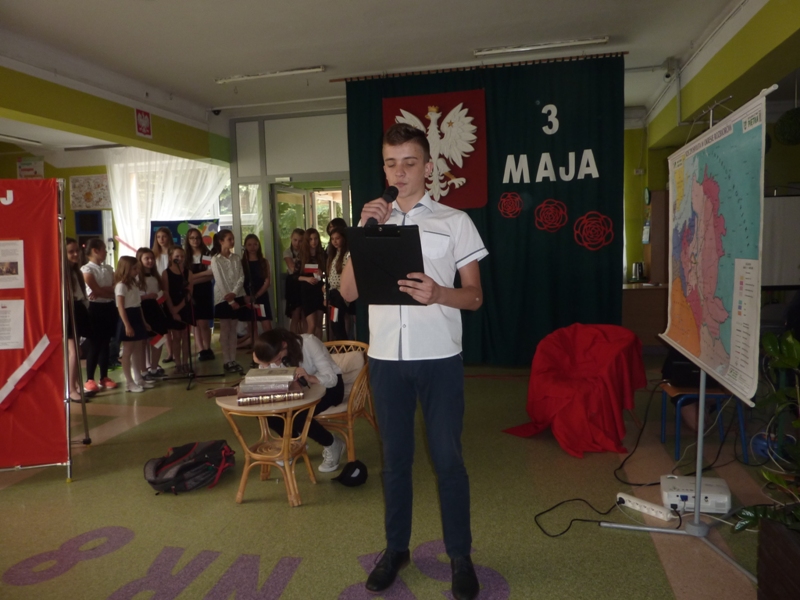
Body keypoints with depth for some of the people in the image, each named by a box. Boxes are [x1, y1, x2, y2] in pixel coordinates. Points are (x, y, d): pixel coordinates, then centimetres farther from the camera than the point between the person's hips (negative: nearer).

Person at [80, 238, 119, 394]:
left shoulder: (108, 269, 12)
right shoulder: (87, 269, -7)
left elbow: (115, 289, 1)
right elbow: (97, 291, -15)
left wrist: (101, 291, -13)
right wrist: (110, 291, -3)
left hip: (109, 307, 6)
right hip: (96, 308, -6)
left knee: (105, 344, 10)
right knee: (94, 345, -2)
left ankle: (104, 378, 18)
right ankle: (89, 380, 6)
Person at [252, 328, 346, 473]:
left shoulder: (309, 342, -27)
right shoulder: (273, 354, -11)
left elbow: (331, 378, -30)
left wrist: (310, 378, -48)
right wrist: (262, 364, -29)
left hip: (329, 386, -6)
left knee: (297, 415, -29)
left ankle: (333, 445, -4)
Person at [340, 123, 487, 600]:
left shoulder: (455, 221, 1)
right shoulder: (373, 221, 10)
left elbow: (474, 297, -1)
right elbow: (348, 293, 2)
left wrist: (438, 294, -22)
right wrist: (365, 232, -8)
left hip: (439, 357, -2)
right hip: (386, 356, 3)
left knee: (448, 458, 4)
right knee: (395, 457, 14)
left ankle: (460, 555, 22)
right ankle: (396, 548, 30)